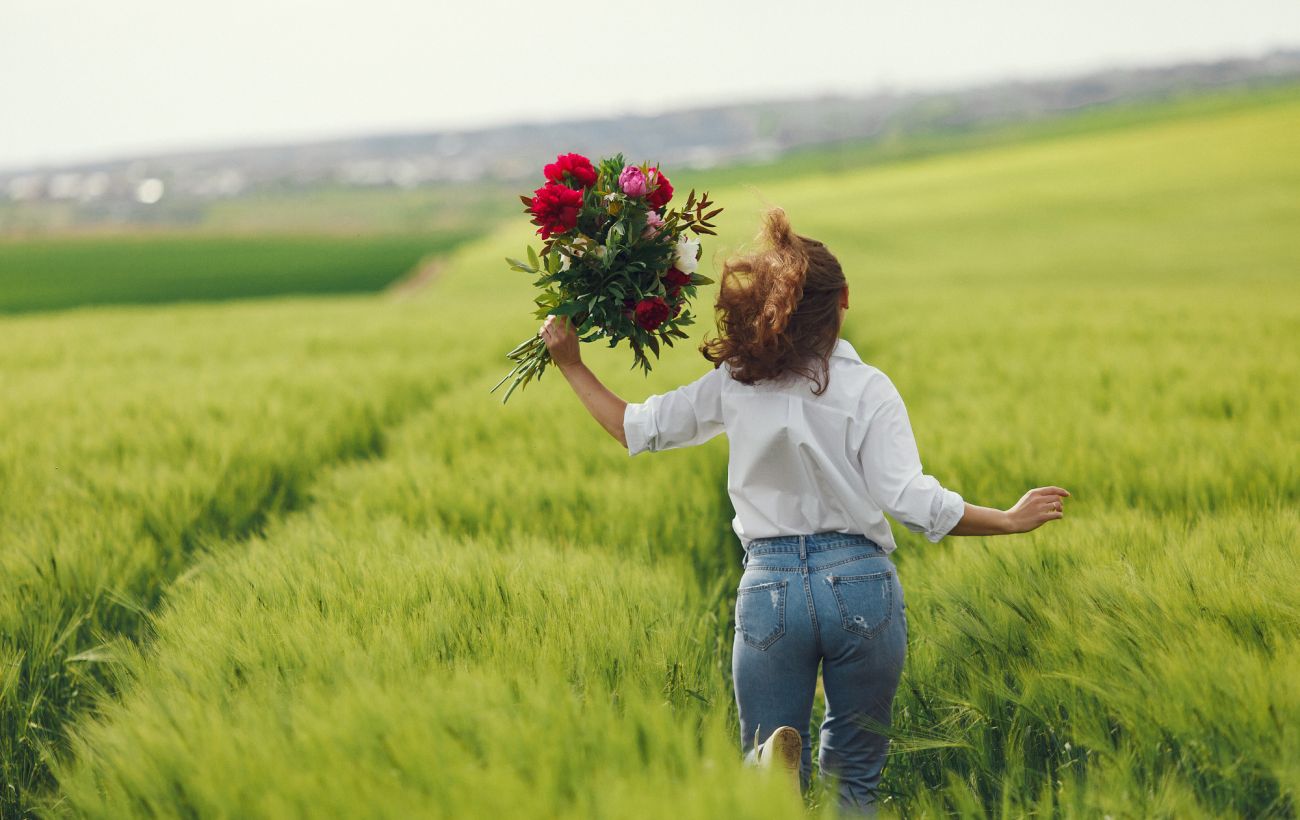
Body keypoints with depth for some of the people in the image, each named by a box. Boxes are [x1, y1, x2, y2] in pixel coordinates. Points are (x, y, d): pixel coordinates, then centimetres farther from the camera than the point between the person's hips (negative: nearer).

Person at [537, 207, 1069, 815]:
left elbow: (636, 429, 12)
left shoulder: (733, 383, 3)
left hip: (769, 587, 1)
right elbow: (910, 500, -11)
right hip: (861, 586, -1)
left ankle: (777, 766, -25)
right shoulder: (868, 389, -4)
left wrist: (571, 364, 24)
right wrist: (1011, 520, -1)